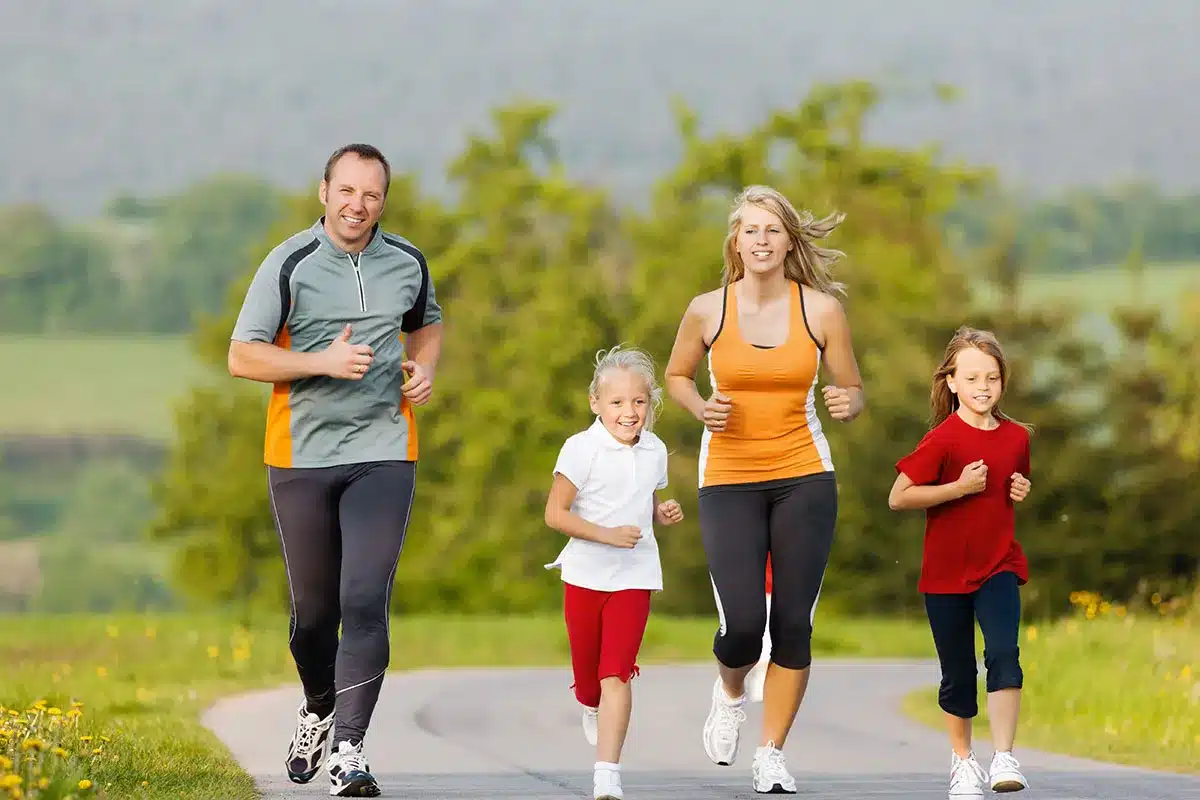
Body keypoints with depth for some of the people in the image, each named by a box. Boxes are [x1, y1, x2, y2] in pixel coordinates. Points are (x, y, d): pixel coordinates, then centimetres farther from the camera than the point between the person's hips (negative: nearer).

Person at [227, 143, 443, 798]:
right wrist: (322, 361, -19)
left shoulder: (407, 263, 6)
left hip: (383, 455, 1)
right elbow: (242, 356, -7)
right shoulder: (289, 265, -6)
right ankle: (318, 708, 38)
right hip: (301, 456, -1)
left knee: (366, 602, -13)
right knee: (314, 608, 9)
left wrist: (424, 369, 4)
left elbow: (426, 323, 26)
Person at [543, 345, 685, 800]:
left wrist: (664, 514, -2)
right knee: (587, 673, 13)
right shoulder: (581, 449, -12)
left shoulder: (654, 451, 3)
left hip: (633, 578, 1)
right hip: (585, 575, -1)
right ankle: (592, 708, 51)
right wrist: (607, 535, -22)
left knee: (616, 673, -12)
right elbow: (555, 514, -13)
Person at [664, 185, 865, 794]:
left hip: (804, 477, 1)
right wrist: (702, 409, -7)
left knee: (793, 623, -1)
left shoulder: (821, 309, -1)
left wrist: (848, 403, -16)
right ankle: (731, 692, 25)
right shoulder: (707, 310, -2)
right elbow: (677, 376, 13)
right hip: (728, 480, -1)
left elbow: (852, 390, 8)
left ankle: (771, 756, 13)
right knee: (742, 624, -11)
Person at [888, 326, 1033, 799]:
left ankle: (1003, 758, -19)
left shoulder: (1016, 437, 2)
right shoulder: (944, 439, -12)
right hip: (947, 570, -2)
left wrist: (1021, 492, -1)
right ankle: (962, 761, 27)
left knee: (1003, 654, -19)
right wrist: (959, 487, -21)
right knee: (958, 672, 9)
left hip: (998, 565, 2)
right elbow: (898, 497, -16)